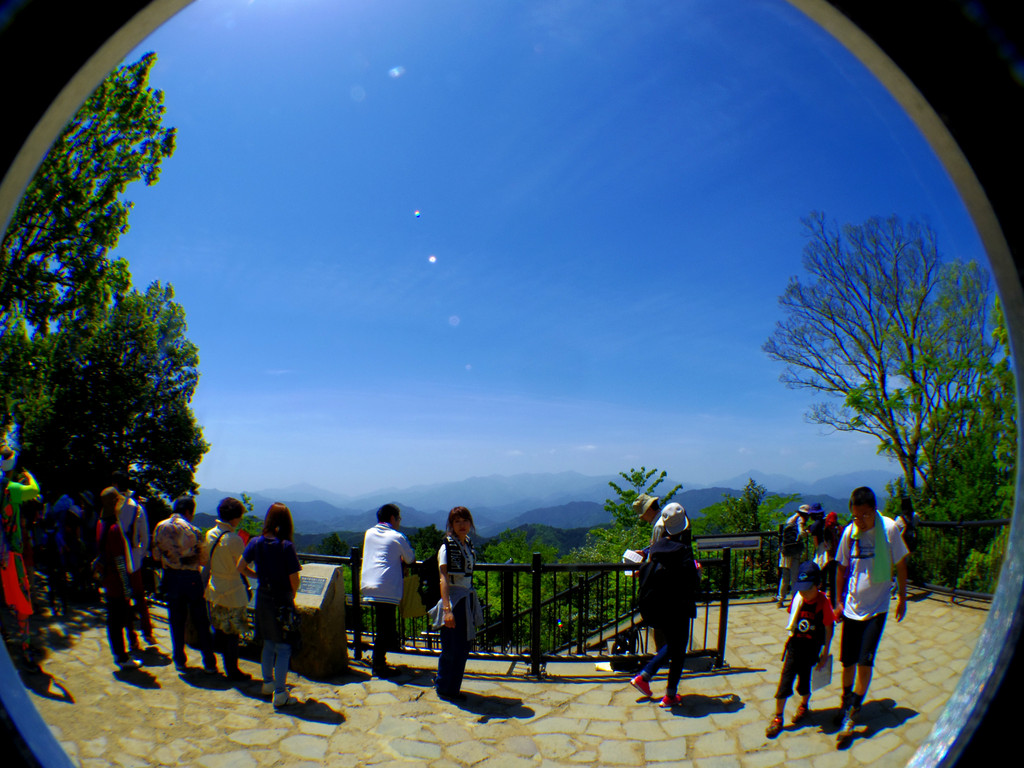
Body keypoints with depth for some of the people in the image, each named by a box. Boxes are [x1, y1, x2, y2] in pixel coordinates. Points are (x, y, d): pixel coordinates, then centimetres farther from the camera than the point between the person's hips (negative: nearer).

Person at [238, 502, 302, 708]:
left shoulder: (256, 543, -4)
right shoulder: (286, 546, -18)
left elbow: (241, 568, 4)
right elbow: (294, 579, -16)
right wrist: (292, 595, 3)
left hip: (263, 597, 6)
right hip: (282, 600, -5)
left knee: (268, 643, 22)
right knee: (283, 647, 4)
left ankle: (268, 683, 36)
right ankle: (280, 693, 6)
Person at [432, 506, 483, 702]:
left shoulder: (468, 544, 8)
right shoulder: (447, 547, -14)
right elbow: (444, 579, -21)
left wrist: (472, 602, 18)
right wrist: (447, 608, -29)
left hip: (468, 599, 8)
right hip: (453, 599, -8)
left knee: (464, 646, 14)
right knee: (452, 648, 2)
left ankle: (450, 686, 30)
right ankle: (445, 689, 20)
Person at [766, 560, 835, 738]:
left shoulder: (823, 602, -14)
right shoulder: (798, 599, -3)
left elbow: (828, 628, -6)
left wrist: (825, 653, -3)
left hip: (811, 647, -3)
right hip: (795, 644, 3)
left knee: (804, 680, 7)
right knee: (786, 679, -1)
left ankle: (804, 705, 40)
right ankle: (778, 718, 8)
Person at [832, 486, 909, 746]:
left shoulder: (889, 529, -14)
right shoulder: (849, 532, -6)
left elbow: (900, 565, 0)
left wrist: (902, 598, 5)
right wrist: (839, 602, 10)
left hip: (876, 608, -3)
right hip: (852, 607, 3)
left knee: (864, 662, -5)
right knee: (848, 661, 10)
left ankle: (851, 717, 8)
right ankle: (846, 703, 33)